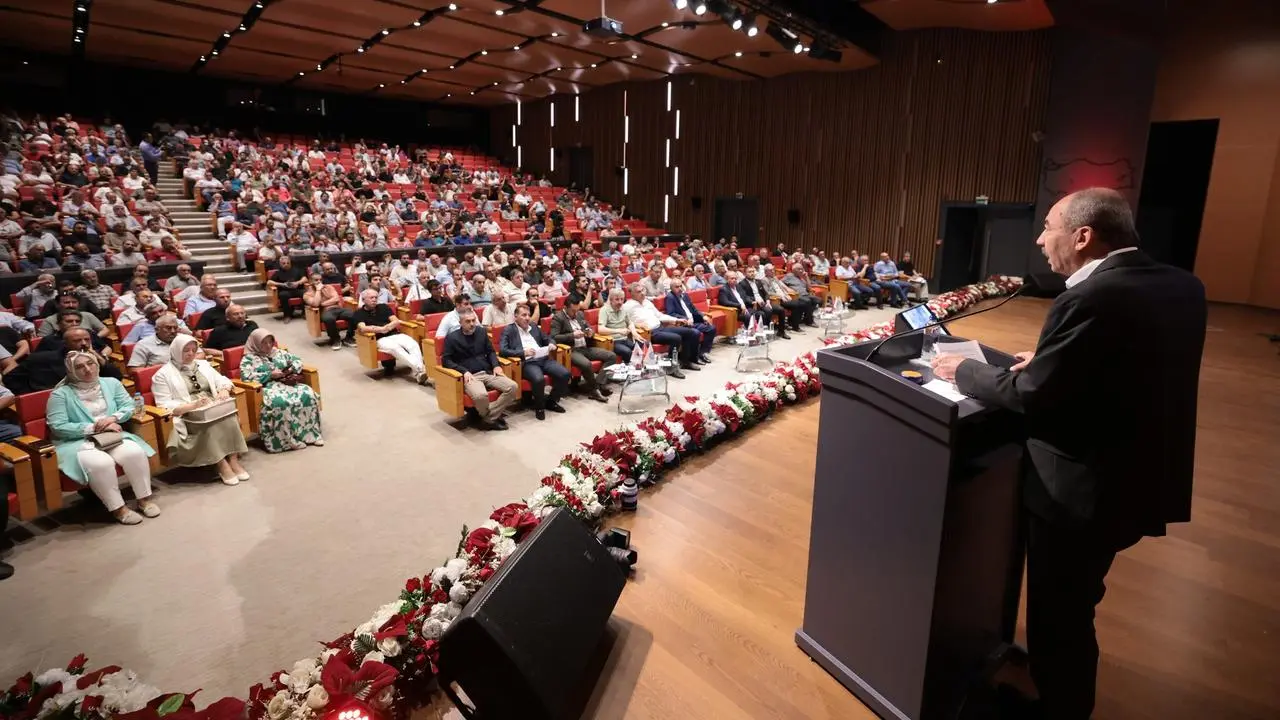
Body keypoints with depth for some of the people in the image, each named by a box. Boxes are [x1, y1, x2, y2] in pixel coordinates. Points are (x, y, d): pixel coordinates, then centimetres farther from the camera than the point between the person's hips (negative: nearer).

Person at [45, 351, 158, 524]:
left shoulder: (111, 383, 9)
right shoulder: (60, 394, -3)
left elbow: (129, 406, 7)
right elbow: (58, 427, -10)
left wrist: (113, 418, -13)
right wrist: (94, 427, -15)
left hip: (112, 437, 3)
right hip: (76, 442, -3)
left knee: (134, 452, -28)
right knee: (100, 463, -35)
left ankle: (144, 498, -13)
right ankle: (117, 508, -18)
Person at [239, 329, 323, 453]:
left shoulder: (279, 352, 21)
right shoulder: (248, 359, 7)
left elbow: (298, 360, 22)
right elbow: (247, 377, -8)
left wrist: (291, 370, -1)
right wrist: (271, 375, -12)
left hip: (287, 383, 5)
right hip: (267, 388, -5)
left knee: (307, 394, -26)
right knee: (280, 402, -39)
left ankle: (311, 433, -20)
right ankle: (288, 440, -30)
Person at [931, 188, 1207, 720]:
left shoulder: (1090, 300, -27)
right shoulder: (1181, 287, 1)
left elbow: (1030, 398, -23)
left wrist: (963, 370, -8)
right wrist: (1049, 360, 9)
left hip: (1081, 489, -9)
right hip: (1136, 478, 9)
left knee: (1057, 616, 13)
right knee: (1072, 607, 29)